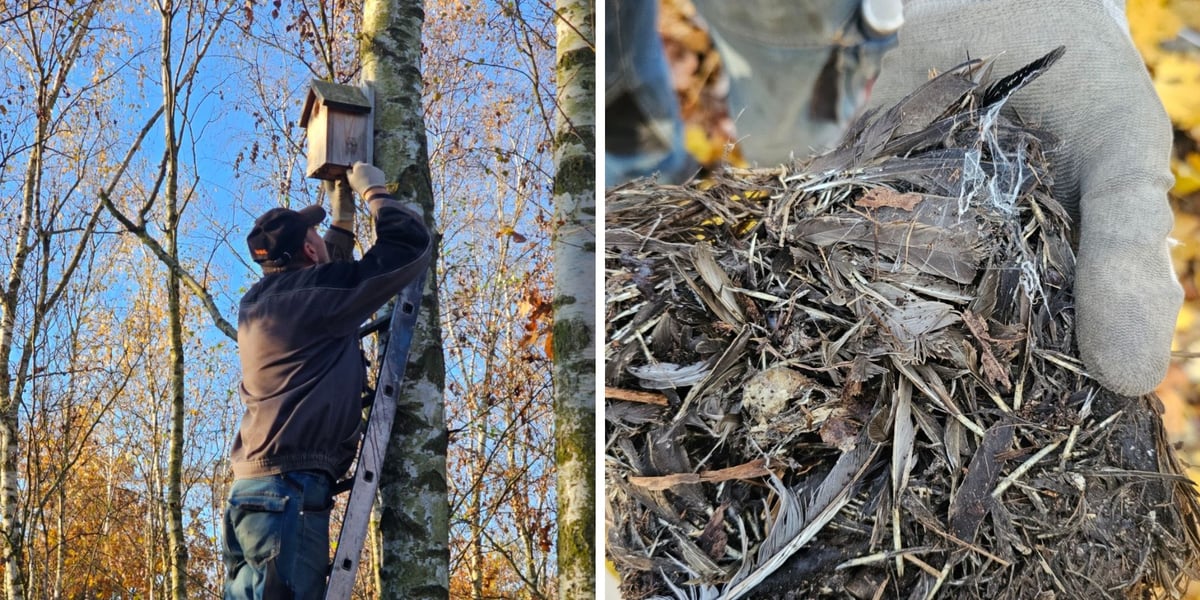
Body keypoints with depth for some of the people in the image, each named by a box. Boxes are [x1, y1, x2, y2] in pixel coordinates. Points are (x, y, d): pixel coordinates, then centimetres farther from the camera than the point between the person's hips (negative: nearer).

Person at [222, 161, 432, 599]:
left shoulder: (256, 303, 19)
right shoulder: (312, 293, -5)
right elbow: (411, 244, -2)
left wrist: (344, 218, 41)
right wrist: (374, 192, 14)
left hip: (252, 489, 9)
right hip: (292, 489, -9)